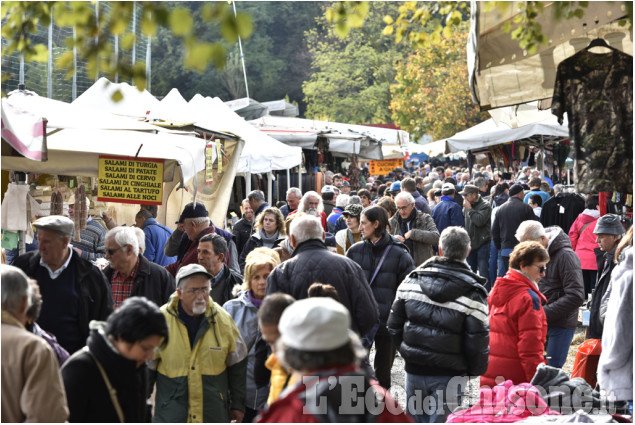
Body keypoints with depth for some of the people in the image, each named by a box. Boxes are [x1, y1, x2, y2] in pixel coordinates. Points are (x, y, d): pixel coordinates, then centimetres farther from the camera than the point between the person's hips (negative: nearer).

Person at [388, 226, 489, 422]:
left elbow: (394, 325, 5)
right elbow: (478, 341, -11)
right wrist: (474, 371, 6)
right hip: (449, 375, -3)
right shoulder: (473, 293, -12)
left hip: (414, 370, 3)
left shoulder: (411, 281, -1)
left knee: (416, 419, 18)